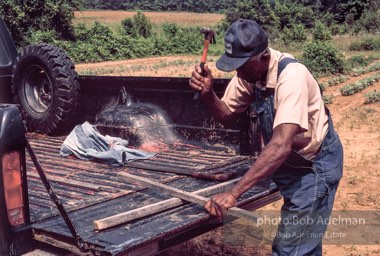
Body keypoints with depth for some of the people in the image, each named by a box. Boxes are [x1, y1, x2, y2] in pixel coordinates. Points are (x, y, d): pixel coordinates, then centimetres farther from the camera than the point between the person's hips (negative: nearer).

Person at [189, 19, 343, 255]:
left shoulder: (291, 76, -33)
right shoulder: (248, 72, -10)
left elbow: (281, 146, -42)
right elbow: (227, 116, 0)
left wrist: (233, 194, -44)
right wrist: (207, 94, -21)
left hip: (314, 165, -7)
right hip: (289, 162, 7)